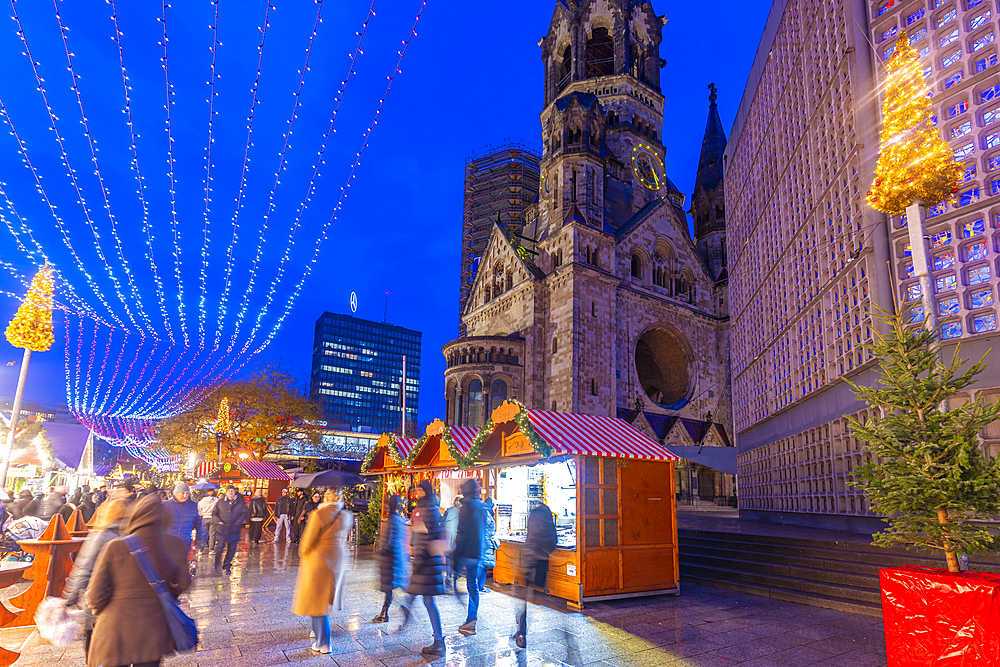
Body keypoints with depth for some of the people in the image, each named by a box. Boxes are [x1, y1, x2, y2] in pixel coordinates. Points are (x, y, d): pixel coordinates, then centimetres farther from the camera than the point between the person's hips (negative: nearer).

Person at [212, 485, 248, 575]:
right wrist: (218, 521, -8)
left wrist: (237, 523, -9)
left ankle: (227, 566, 23)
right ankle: (217, 567, 10)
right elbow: (214, 514, 8)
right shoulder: (220, 502, 6)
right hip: (221, 530, 0)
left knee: (231, 550, 8)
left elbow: (244, 514, 2)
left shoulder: (240, 503, 3)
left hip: (234, 530, 0)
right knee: (219, 548, -4)